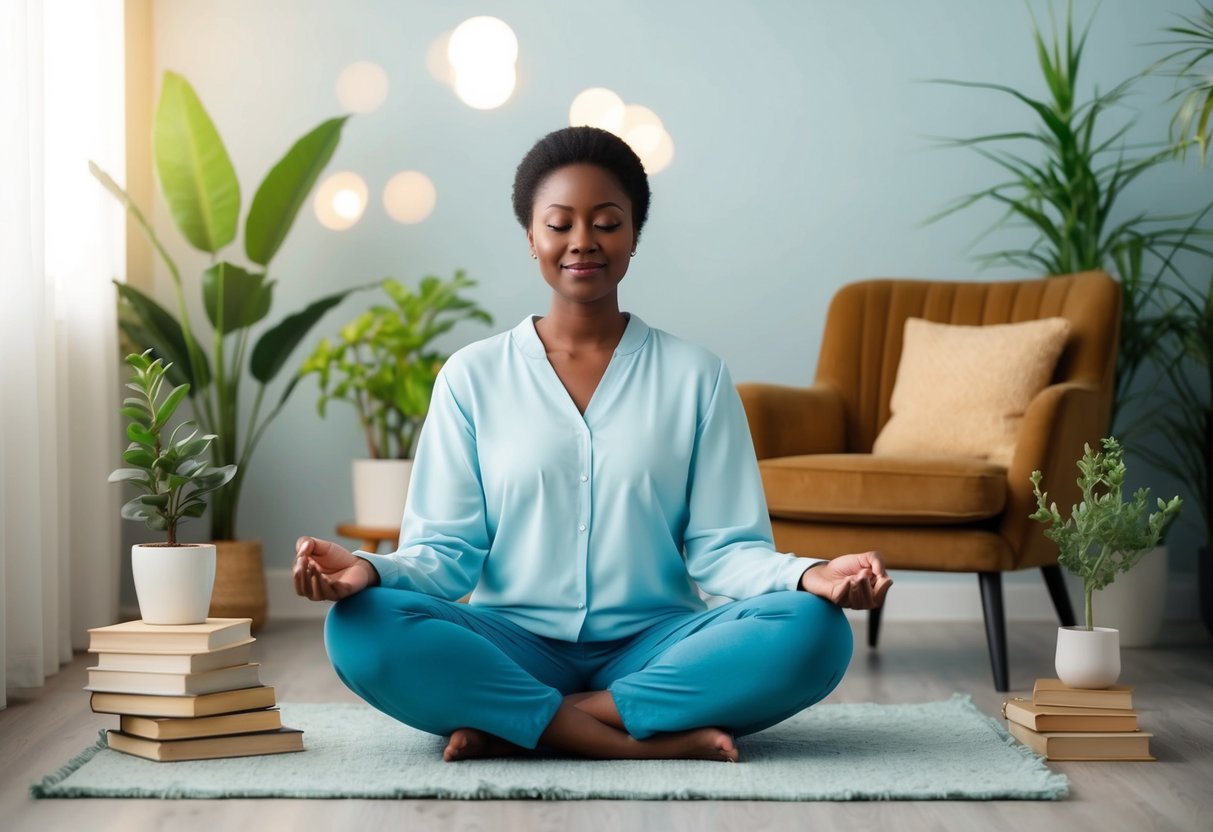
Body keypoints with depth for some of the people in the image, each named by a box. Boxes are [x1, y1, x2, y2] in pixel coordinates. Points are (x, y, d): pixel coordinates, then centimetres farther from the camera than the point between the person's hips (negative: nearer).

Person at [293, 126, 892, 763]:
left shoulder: (695, 377, 8)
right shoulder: (472, 376, 7)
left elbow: (722, 548, 2)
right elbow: (445, 549, 2)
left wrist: (808, 577, -20)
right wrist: (371, 570, -20)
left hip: (653, 649, 1)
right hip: (515, 648, 0)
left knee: (814, 630, -28)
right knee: (362, 629, -29)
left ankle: (515, 728, -23)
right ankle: (656, 740, -28)